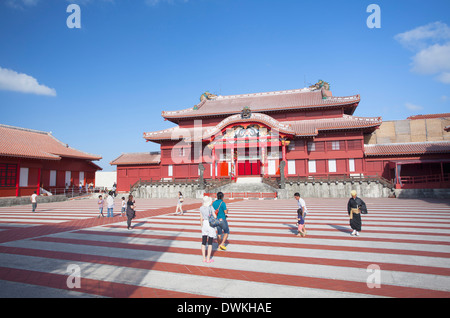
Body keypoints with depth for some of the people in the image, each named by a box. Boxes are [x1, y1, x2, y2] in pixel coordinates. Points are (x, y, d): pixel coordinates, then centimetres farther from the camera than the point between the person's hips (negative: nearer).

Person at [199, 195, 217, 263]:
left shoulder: (201, 208, -2)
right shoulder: (211, 208, -15)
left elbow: (201, 218, 5)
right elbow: (215, 217, -9)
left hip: (204, 224, 4)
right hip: (211, 225, -4)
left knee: (203, 242, 9)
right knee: (210, 243, 4)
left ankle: (204, 258, 12)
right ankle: (208, 259, 7)